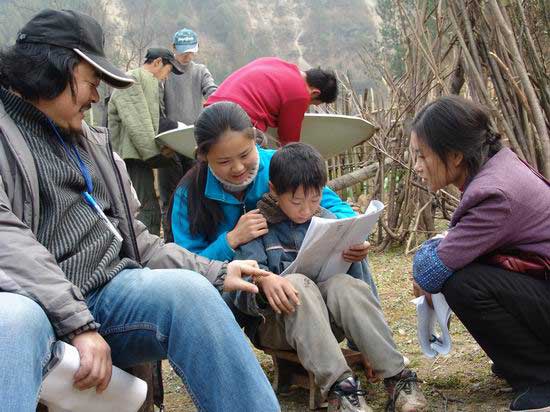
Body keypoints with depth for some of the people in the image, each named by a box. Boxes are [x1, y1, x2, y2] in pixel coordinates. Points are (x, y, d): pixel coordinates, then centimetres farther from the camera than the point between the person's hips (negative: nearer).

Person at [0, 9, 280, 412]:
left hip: (105, 291, 5)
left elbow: (131, 236, 23)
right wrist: (78, 323, -22)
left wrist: (215, 272, 13)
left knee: (188, 289, -26)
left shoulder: (93, 141, 22)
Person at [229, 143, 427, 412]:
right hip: (276, 322, -3)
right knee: (299, 284, -34)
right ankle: (338, 385, -45)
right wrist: (264, 282, -36)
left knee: (343, 285, -29)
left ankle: (395, 376, -32)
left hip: (326, 320, 3)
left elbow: (360, 278, 8)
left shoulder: (328, 222, 9)